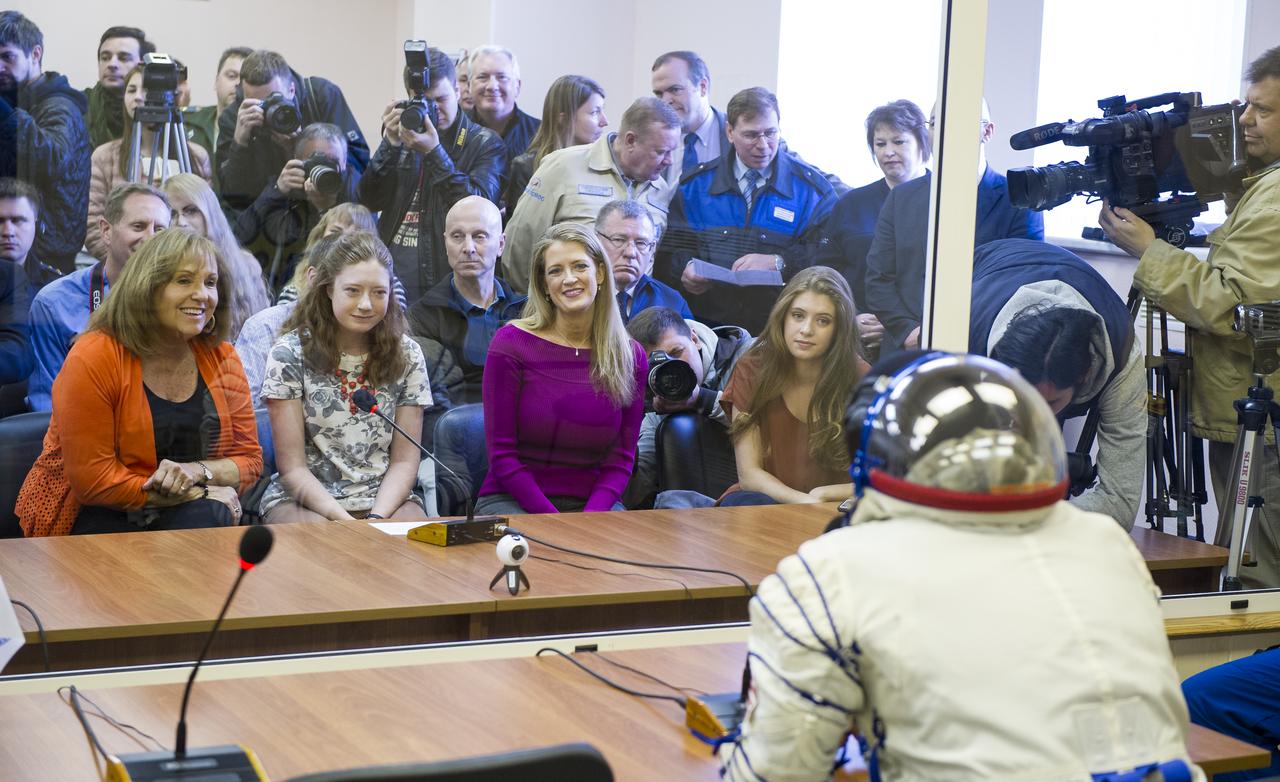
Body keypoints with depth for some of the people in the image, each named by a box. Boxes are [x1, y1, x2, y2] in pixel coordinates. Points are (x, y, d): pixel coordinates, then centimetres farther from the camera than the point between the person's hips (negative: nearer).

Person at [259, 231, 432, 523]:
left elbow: (404, 461, 4)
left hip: (387, 501, 3)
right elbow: (292, 466, -6)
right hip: (304, 501, -2)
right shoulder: (289, 354, -4)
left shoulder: (407, 356, 6)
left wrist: (377, 519, -14)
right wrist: (345, 522, -19)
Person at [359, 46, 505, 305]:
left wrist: (434, 152, -18)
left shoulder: (485, 143, 3)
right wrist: (391, 144, -7)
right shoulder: (403, 135, 13)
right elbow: (370, 201, 5)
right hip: (393, 275, 3)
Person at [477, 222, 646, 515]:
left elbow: (620, 458, 3)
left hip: (593, 503, 3)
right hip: (512, 500, -2)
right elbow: (502, 454, -6)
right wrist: (553, 521, -17)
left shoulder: (631, 357, 5)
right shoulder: (511, 344, -4)